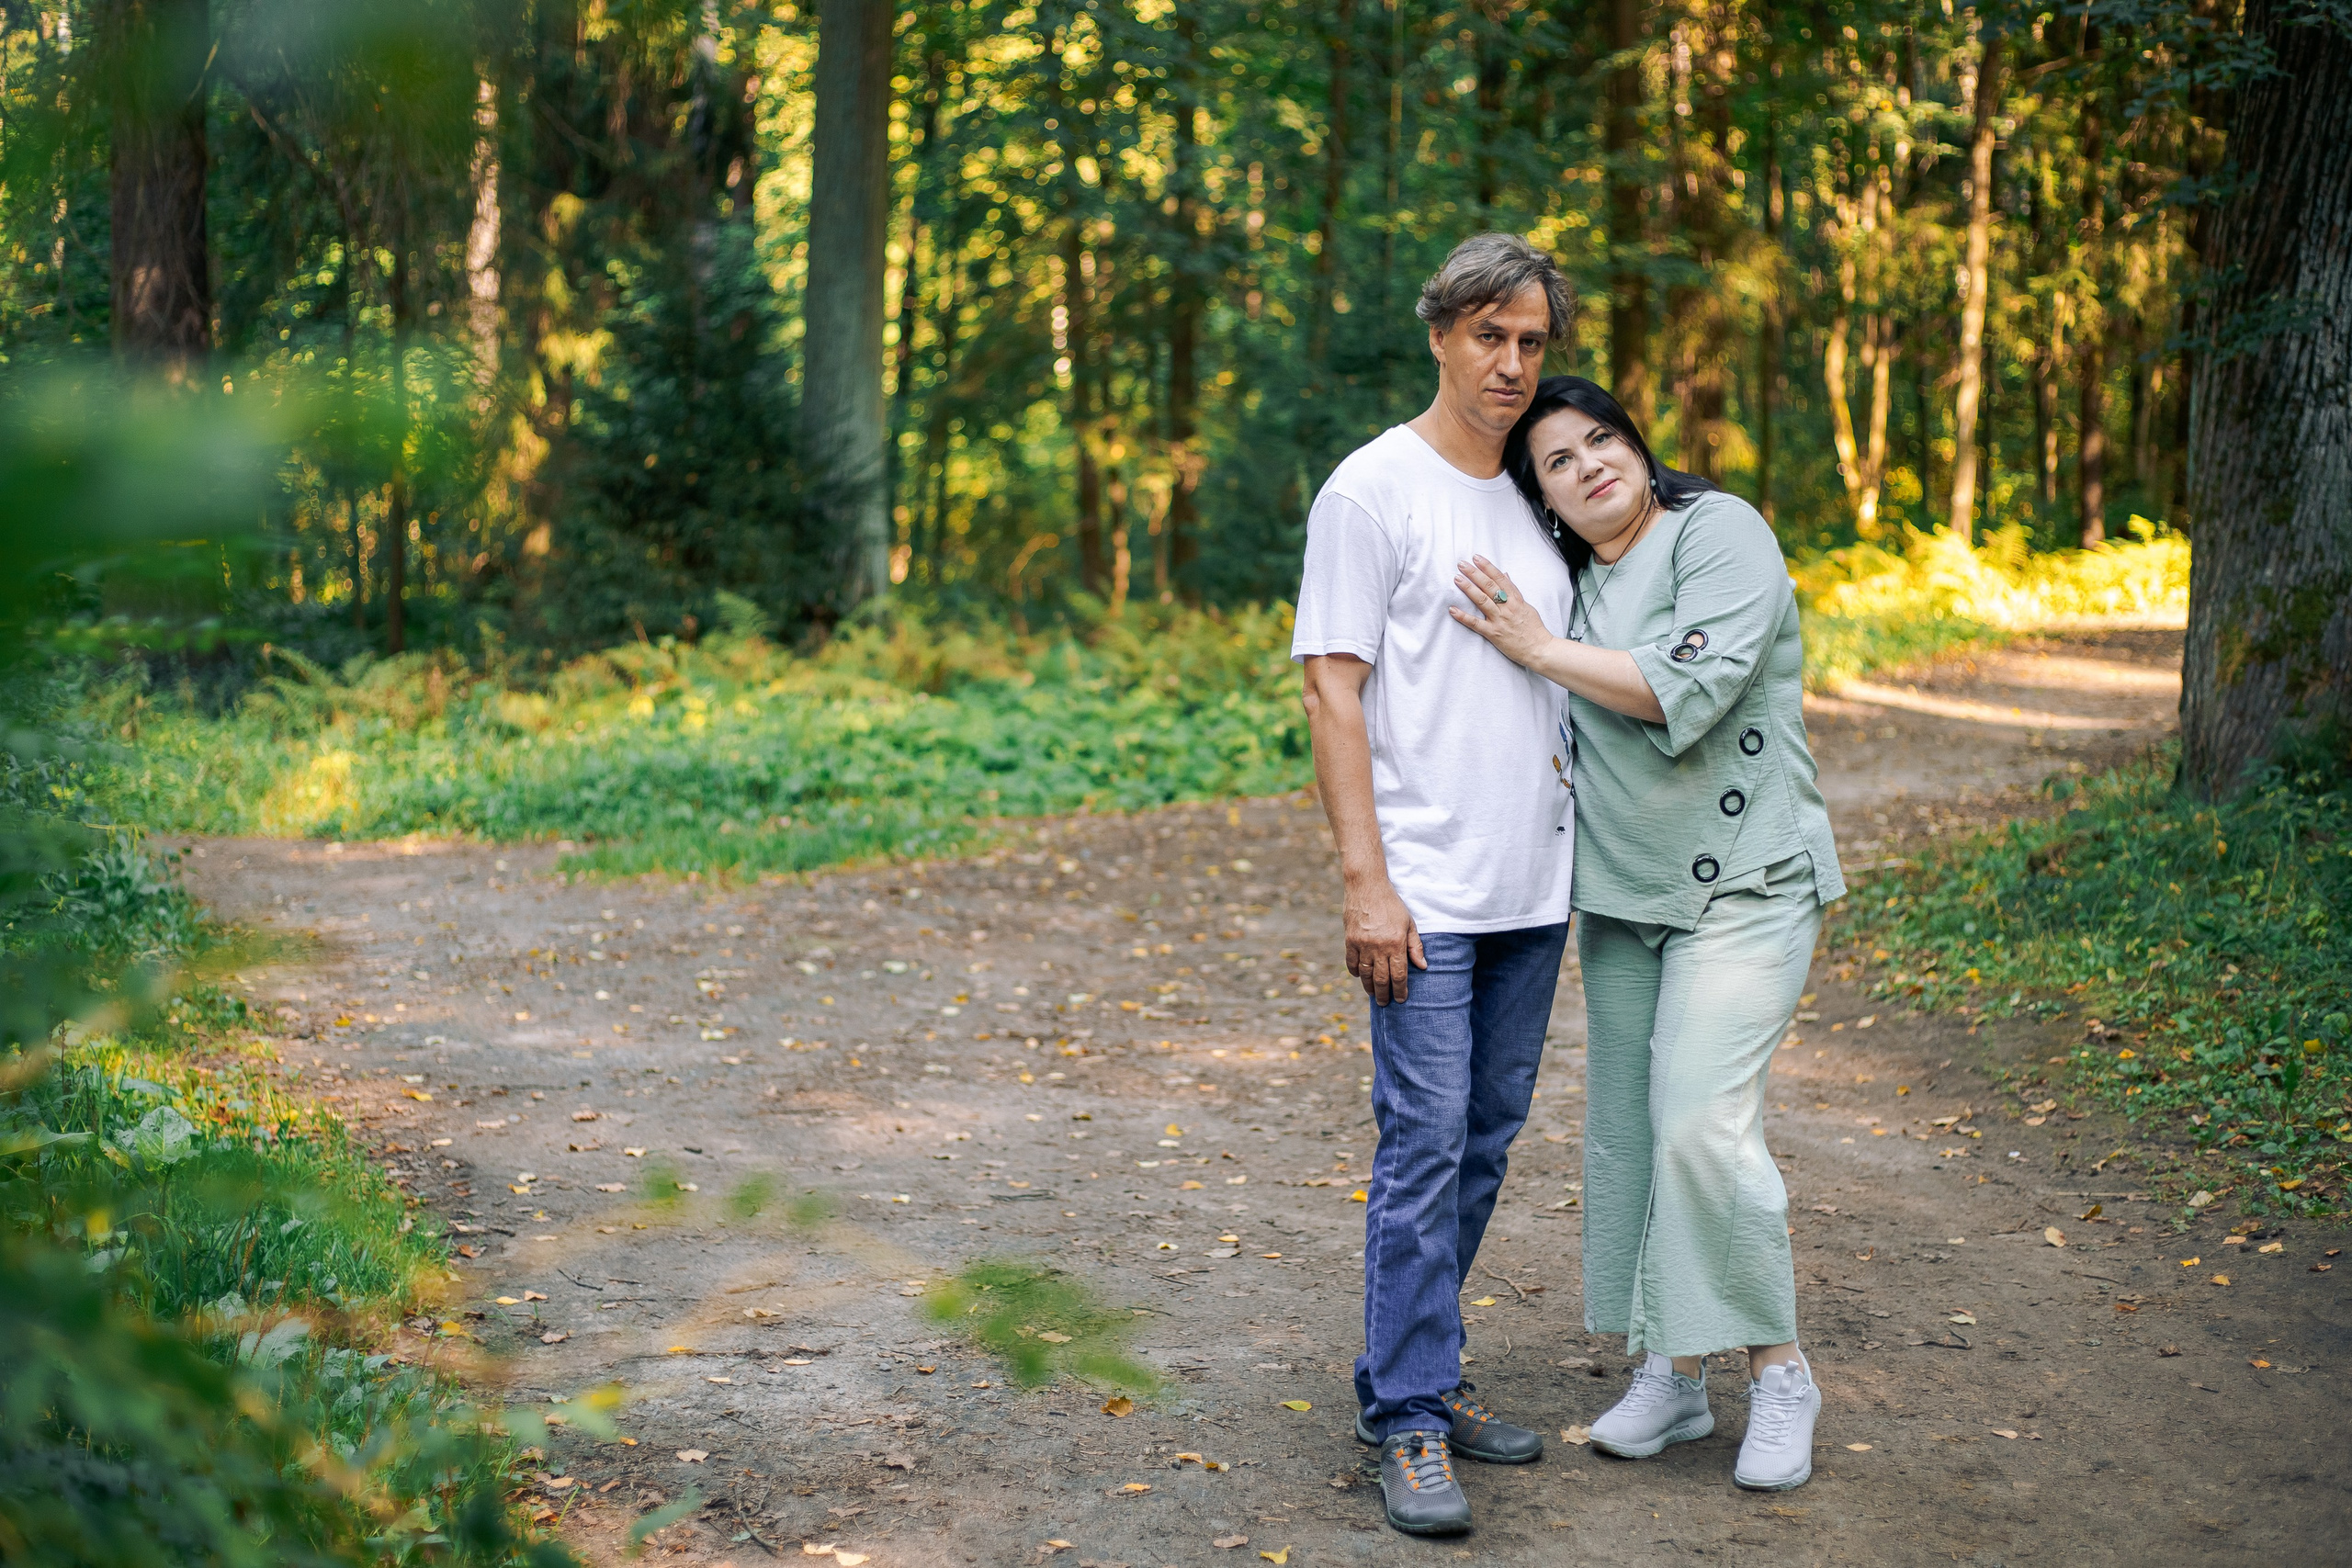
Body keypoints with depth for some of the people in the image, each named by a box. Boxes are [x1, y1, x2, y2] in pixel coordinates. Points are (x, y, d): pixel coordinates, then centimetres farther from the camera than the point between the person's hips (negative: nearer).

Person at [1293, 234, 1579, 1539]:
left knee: (1485, 1143, 11)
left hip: (1535, 891, 7)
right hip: (1427, 892, -7)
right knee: (1426, 1147, -7)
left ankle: (1420, 1373, 23)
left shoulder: (1537, 500, 15)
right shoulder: (1374, 490, -6)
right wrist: (1366, 882, -17)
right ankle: (1407, 1424, 1)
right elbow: (1334, 693, -11)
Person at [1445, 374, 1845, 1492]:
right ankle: (1674, 1374, 18)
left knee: (1702, 1123, -17)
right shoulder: (1575, 579, 13)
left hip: (1739, 885, -7)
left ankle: (1778, 1372, -2)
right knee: (1625, 1129, 7)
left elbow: (1688, 691, -22)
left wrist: (1540, 649, -15)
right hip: (1620, 895, 7)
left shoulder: (1719, 532, -8)